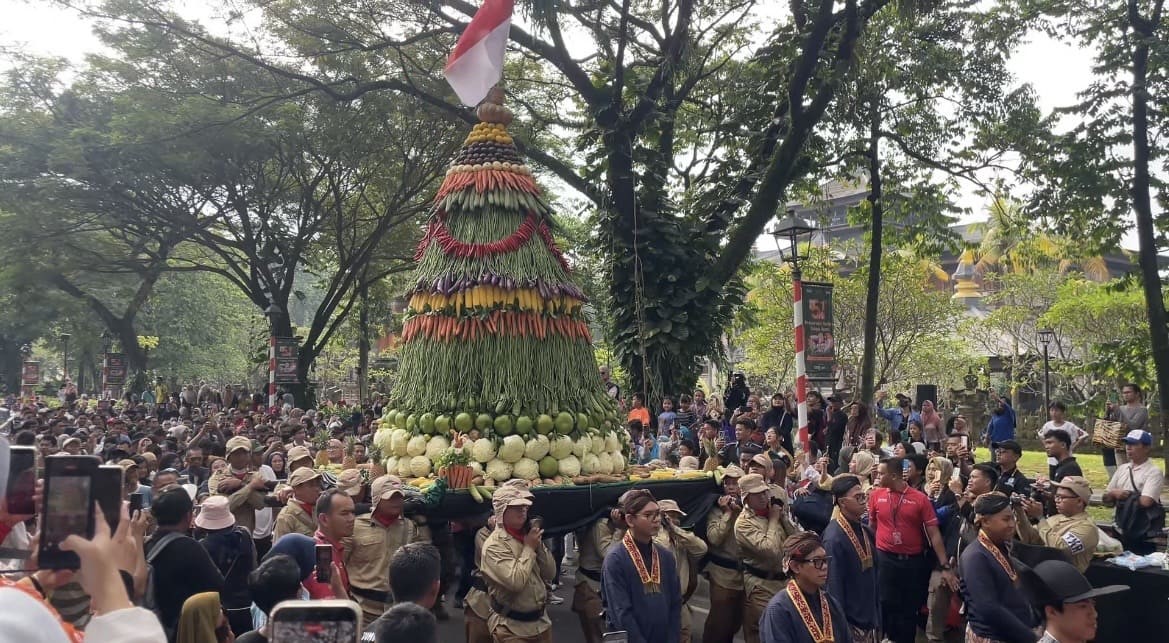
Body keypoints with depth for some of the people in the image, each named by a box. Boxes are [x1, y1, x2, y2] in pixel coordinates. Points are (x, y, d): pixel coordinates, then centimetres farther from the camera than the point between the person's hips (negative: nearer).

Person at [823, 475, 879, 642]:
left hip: (871, 618, 7)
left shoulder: (865, 531, 3)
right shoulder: (834, 538, -21)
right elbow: (834, 587, -19)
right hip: (852, 623, -7)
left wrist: (877, 617, 12)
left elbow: (872, 575, 11)